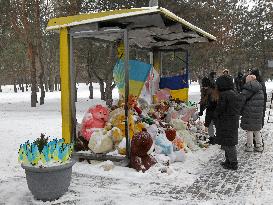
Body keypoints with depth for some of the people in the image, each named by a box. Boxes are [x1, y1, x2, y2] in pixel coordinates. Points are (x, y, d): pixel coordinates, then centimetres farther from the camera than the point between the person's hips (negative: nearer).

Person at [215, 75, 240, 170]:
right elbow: (238, 109, 15)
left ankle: (233, 163, 8)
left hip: (225, 123, -9)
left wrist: (217, 116, 3)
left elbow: (219, 109, -15)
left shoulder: (224, 95, -19)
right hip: (234, 122, 9)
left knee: (228, 144, 0)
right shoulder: (235, 94, 9)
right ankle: (229, 160, 28)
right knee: (230, 143, 18)